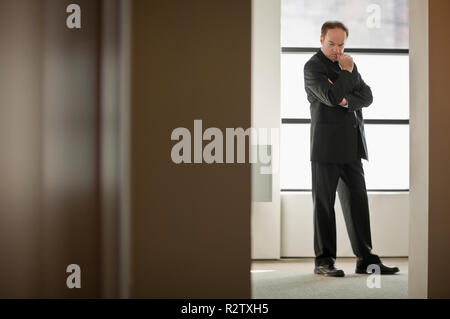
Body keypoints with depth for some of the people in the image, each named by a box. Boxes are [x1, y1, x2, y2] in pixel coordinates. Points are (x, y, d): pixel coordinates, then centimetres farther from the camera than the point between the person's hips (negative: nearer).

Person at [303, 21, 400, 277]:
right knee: (324, 203, -1)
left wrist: (347, 100, -9)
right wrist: (348, 73, -8)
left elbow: (367, 97, 8)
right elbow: (331, 96, -19)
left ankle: (366, 259, 11)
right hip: (327, 145, -6)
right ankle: (324, 261, 6)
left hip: (352, 146, 7)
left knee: (358, 201, 6)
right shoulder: (313, 66, -3)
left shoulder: (347, 64, 19)